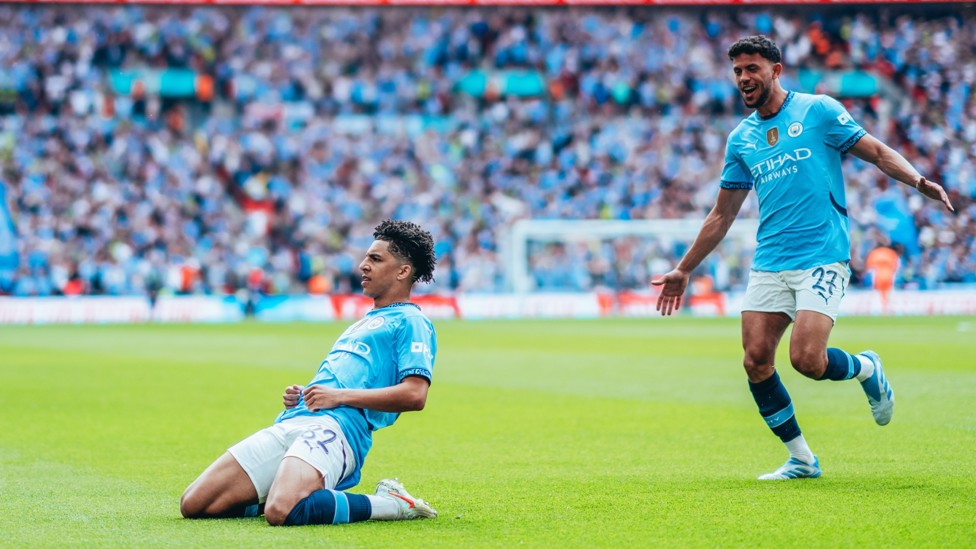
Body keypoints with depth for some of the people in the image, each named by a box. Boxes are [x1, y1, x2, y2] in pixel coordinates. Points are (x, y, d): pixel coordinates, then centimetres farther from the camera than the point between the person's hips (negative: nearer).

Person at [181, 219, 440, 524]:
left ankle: (390, 504, -14)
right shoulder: (362, 324, 33)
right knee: (194, 505, -4)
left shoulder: (410, 322, 5)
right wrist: (297, 396, 13)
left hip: (335, 427, -9)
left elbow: (415, 395, -11)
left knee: (282, 512, -38)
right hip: (290, 423, 9)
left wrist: (340, 396, -12)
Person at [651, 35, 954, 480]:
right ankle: (801, 459, 9)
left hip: (822, 257, -5)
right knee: (756, 360, -6)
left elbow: (877, 152, 1)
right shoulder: (740, 139, 14)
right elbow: (722, 215, 21)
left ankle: (867, 370, 15)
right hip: (768, 265, 5)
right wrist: (683, 270, 21)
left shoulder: (818, 110, 1)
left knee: (806, 358, -19)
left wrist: (919, 181, -18)